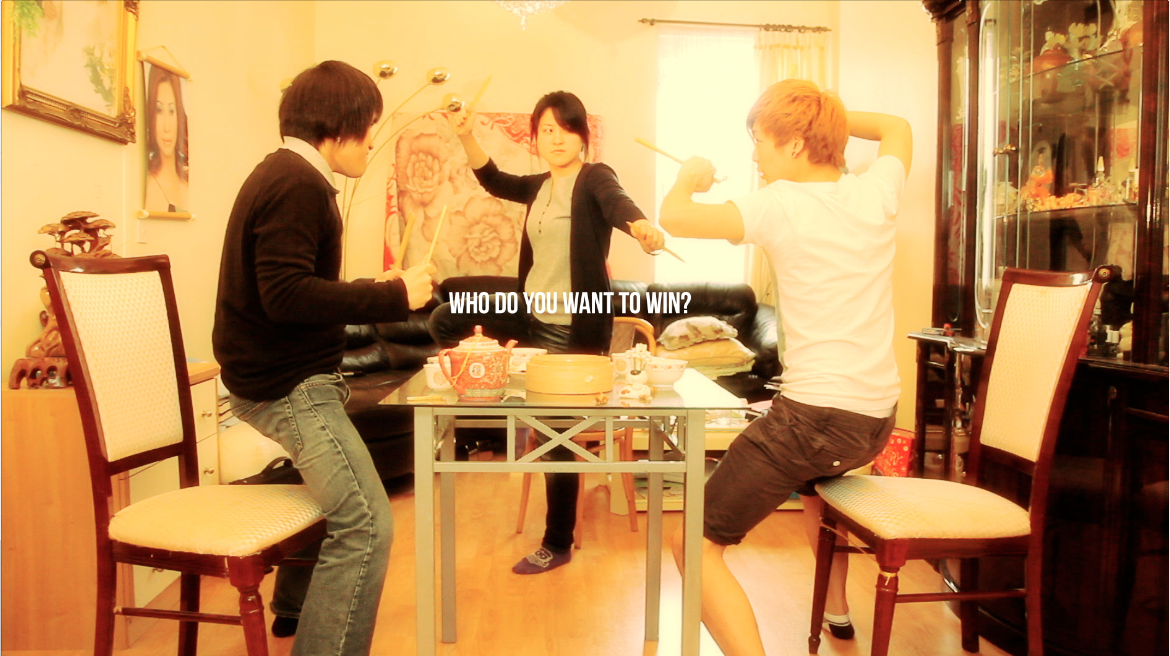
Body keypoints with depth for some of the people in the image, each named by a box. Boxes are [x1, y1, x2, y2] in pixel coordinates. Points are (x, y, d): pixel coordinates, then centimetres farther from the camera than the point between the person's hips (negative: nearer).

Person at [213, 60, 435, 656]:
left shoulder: (282, 175, 14)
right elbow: (287, 295, -28)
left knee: (339, 488, 32)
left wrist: (373, 293, 11)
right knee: (366, 526, -16)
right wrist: (393, 295, -23)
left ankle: (294, 608, 47)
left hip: (279, 374, 12)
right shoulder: (298, 184, -19)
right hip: (287, 384, -12)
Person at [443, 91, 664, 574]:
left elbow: (618, 203, -33)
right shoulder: (541, 186, 10)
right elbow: (494, 181, 25)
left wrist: (640, 226, -56)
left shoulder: (595, 178, -11)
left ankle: (557, 545, 16)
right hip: (534, 319, 7)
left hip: (576, 329, -7)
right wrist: (466, 137, 10)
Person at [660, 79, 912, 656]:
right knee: (814, 471, 42)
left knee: (695, 545, 0)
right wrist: (828, 113, 21)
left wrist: (690, 176, 8)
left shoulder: (780, 204, -11)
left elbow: (674, 217, -13)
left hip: (813, 411, -8)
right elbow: (897, 128, 27)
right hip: (879, 418, 8)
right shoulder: (877, 193, 6)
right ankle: (837, 607, 56)